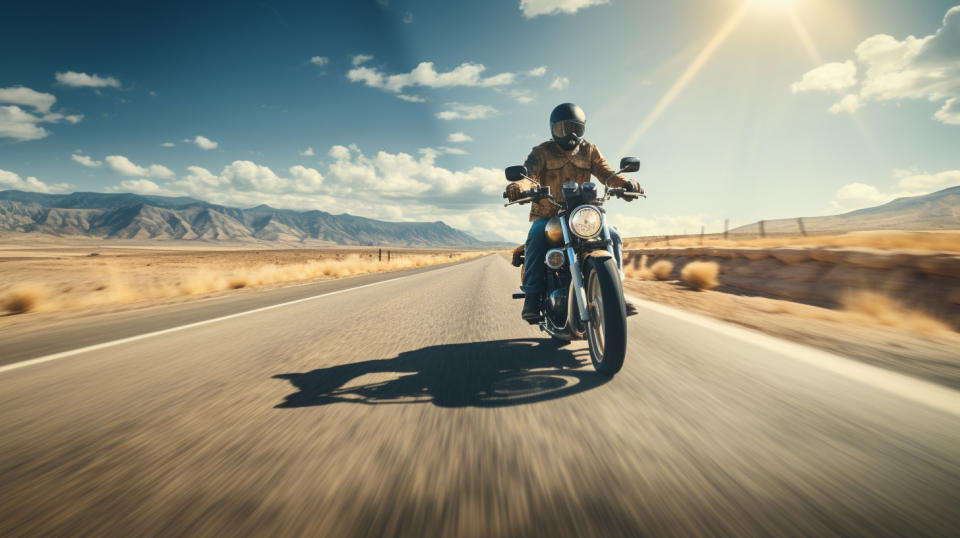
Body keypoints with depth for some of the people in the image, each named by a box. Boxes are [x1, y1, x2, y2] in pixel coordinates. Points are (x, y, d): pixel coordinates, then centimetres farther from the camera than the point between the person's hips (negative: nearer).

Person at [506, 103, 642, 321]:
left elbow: (606, 172, -2)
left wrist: (625, 183, -25)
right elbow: (529, 173, -15)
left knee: (612, 237, -15)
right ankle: (532, 296, -30)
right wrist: (518, 186, -41)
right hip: (547, 215, -3)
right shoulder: (542, 152, 2)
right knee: (536, 237, -35)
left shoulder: (589, 151, 12)